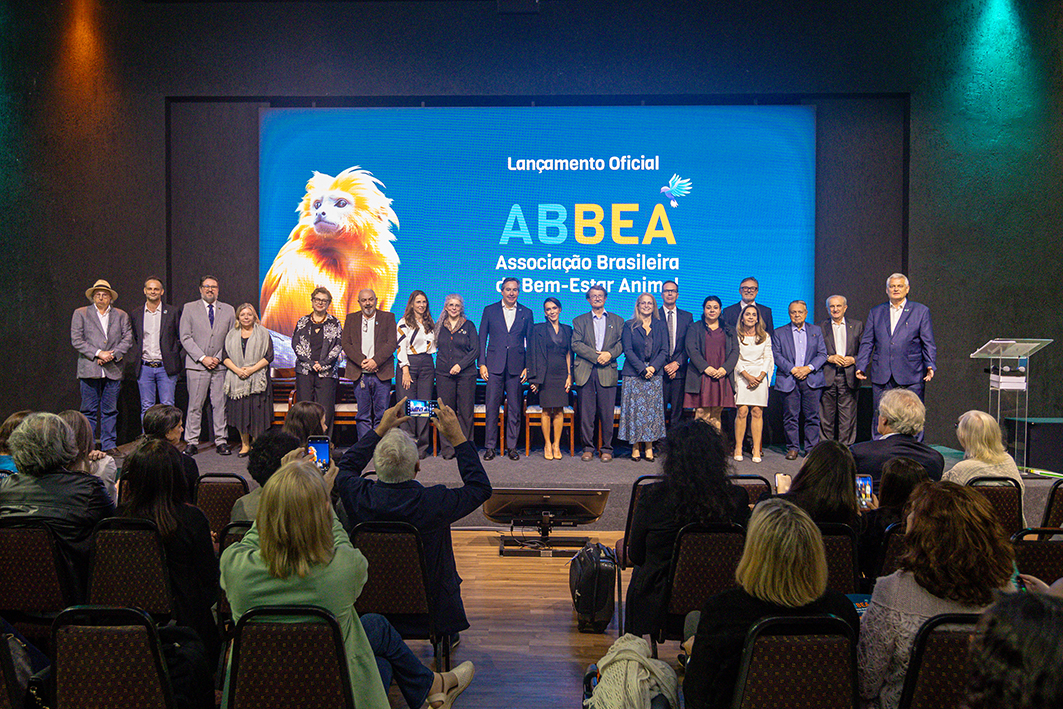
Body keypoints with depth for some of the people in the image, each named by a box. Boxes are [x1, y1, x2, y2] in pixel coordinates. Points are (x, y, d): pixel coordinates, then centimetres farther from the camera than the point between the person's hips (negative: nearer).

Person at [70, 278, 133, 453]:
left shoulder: (121, 315, 14)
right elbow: (76, 340, 0)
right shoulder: (80, 314, 9)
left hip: (113, 370, 2)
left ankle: (109, 445, 10)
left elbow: (128, 339, 7)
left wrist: (113, 354, -8)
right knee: (89, 410, 0)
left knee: (110, 410, 4)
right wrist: (98, 353, -11)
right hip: (89, 369, -1)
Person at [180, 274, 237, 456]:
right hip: (197, 365, -1)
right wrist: (202, 358, -9)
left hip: (221, 365, 1)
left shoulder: (228, 310, 12)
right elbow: (185, 338, 0)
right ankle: (192, 442, 9)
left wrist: (219, 358, -3)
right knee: (195, 405, 0)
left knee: (220, 404, 2)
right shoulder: (189, 308, 7)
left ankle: (221, 441, 9)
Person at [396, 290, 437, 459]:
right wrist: (405, 370, -12)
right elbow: (401, 347, -4)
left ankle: (422, 447, 5)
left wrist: (435, 370, 11)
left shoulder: (431, 323, 17)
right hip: (409, 364, -4)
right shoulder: (404, 323, 2)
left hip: (427, 364, 4)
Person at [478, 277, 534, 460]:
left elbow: (530, 342, 9)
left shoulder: (526, 313, 9)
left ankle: (512, 446, 12)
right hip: (494, 366, 0)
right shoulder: (490, 310, 8)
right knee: (492, 406, 0)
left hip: (516, 367, 1)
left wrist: (527, 367, 1)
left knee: (515, 408, 3)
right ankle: (490, 446, 8)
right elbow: (482, 339, 7)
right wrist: (482, 364, -1)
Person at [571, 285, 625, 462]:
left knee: (607, 413, -2)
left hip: (607, 372, 0)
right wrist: (596, 356, -10)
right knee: (586, 413, -1)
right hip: (585, 372, 0)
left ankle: (606, 449, 7)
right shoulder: (579, 321, 14)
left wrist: (610, 354, -12)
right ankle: (588, 448, 9)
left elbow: (621, 344, 8)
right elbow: (576, 344, 1)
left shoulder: (617, 321, 16)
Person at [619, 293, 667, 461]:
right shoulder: (629, 326, 5)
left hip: (654, 374, 2)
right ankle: (635, 447, 3)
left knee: (652, 410, 0)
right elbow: (627, 350, -3)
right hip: (633, 375, -2)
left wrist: (653, 367, -11)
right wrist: (642, 369, -13)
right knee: (634, 409, -3)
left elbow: (664, 351, 6)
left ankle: (649, 447, 6)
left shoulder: (660, 326, 12)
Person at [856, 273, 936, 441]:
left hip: (911, 376, -2)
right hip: (881, 376, 2)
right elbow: (867, 343, 12)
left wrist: (930, 365, -9)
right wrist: (861, 366, 1)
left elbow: (928, 343, 4)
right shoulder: (876, 312, 15)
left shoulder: (921, 311, 8)